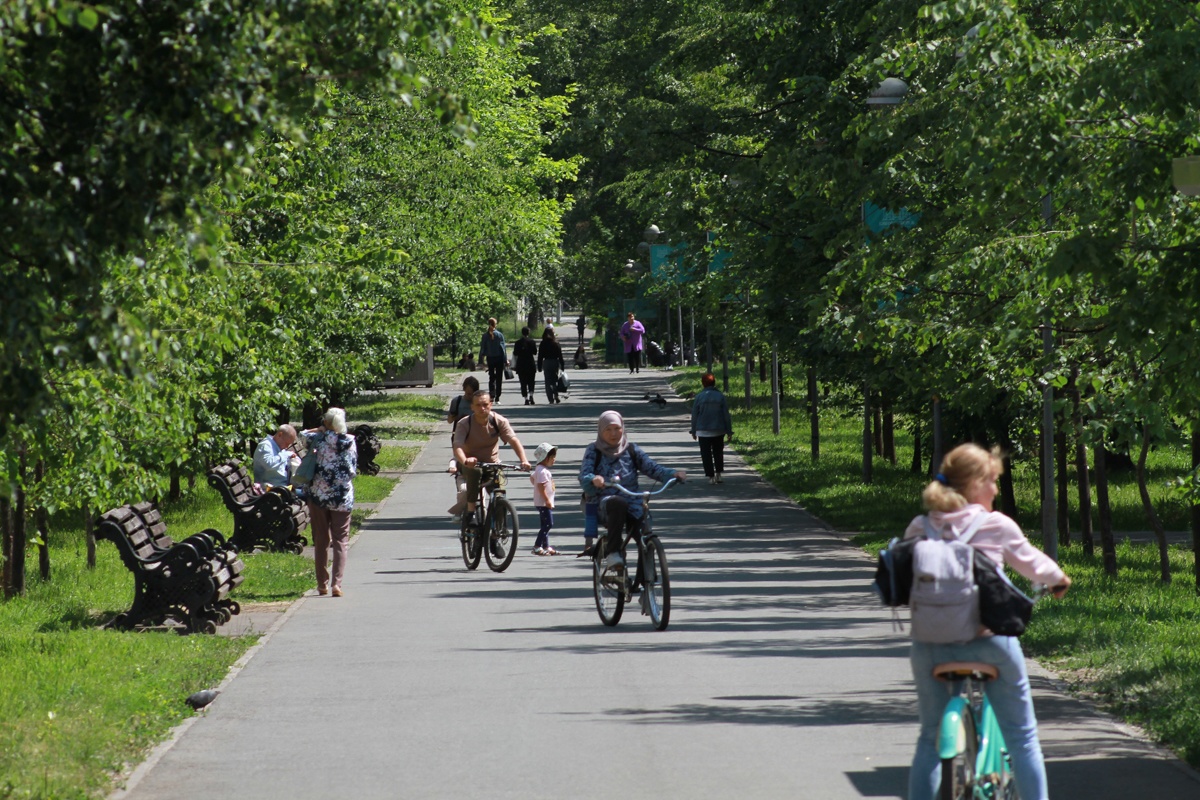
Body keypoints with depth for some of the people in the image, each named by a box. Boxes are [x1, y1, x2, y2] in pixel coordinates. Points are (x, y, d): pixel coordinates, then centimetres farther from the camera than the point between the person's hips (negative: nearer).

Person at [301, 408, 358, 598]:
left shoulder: (320, 439, -6)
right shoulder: (350, 441, -2)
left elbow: (303, 435, 13)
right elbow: (354, 470, 4)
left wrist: (320, 430, 13)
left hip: (319, 494, 0)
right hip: (343, 497, 0)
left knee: (321, 541, 10)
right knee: (340, 542, 4)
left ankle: (322, 584, 13)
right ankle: (336, 583, -9)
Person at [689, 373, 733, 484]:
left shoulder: (699, 397, -7)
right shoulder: (720, 396, -3)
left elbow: (694, 415, -2)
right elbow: (726, 415, -1)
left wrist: (694, 431, 9)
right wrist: (729, 431, 5)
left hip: (703, 431, -2)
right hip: (718, 431, 2)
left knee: (706, 454, 5)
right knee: (718, 452, 17)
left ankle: (711, 476, 0)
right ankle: (718, 474, 9)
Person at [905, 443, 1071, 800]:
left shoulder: (919, 529, 0)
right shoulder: (997, 525, -5)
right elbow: (1033, 563, 11)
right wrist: (1058, 578, 33)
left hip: (932, 646, 2)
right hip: (990, 641, -2)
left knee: (930, 738, 16)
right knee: (1021, 736, 12)